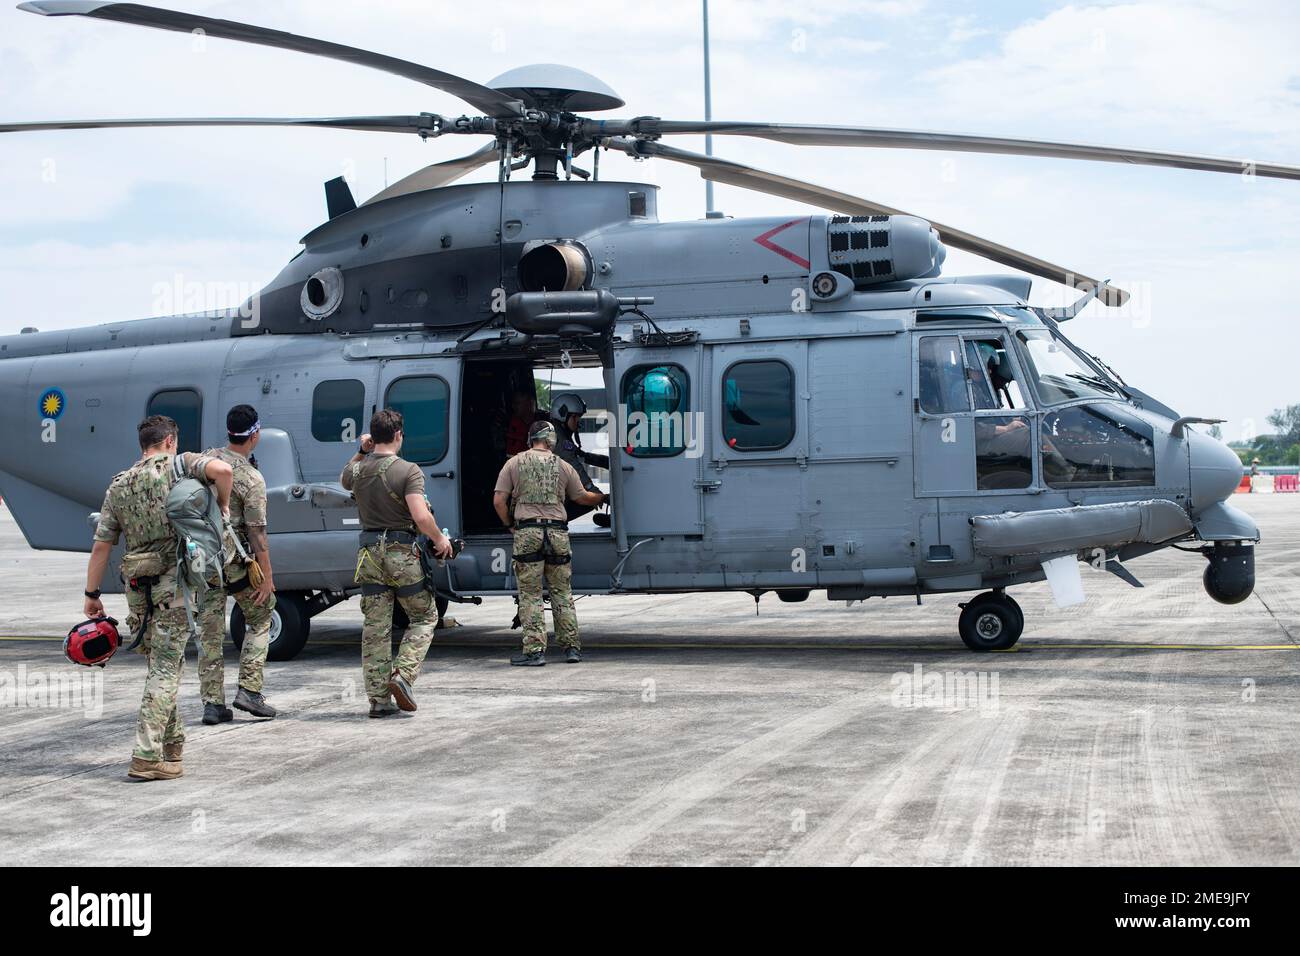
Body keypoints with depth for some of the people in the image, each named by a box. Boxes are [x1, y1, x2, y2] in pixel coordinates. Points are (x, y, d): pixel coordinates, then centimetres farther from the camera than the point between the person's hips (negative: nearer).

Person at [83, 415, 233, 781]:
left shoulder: (119, 484, 11)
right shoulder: (180, 465, -2)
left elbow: (101, 545, 9)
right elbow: (222, 470, -22)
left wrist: (92, 594, 15)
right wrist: (222, 505, -4)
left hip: (137, 585, 5)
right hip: (175, 578, -5)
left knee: (161, 664, 19)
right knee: (166, 668, -5)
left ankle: (172, 744, 27)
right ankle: (147, 756, -12)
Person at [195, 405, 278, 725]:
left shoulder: (205, 458, 2)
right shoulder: (251, 479, -15)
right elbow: (257, 532, -14)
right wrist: (267, 577, -10)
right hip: (234, 558, -5)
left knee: (210, 630, 8)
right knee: (260, 618, 13)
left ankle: (212, 702, 8)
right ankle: (249, 689, 5)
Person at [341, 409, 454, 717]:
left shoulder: (358, 471, 4)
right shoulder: (408, 471, -12)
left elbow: (344, 479, 32)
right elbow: (421, 516, -22)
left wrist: (361, 453, 19)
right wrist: (440, 539, -6)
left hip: (369, 553, 5)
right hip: (402, 553, -5)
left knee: (375, 628, 7)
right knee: (424, 618, 12)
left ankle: (379, 698, 7)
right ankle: (402, 676, -6)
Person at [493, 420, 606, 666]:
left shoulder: (514, 463, 5)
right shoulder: (563, 466, 9)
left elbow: (499, 500, 0)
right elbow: (581, 497, 20)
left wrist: (510, 525, 14)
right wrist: (601, 498, 39)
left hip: (527, 532, -2)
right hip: (558, 532, 2)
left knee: (530, 595, 1)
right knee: (562, 593, 11)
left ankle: (535, 650, -3)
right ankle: (572, 647, 13)